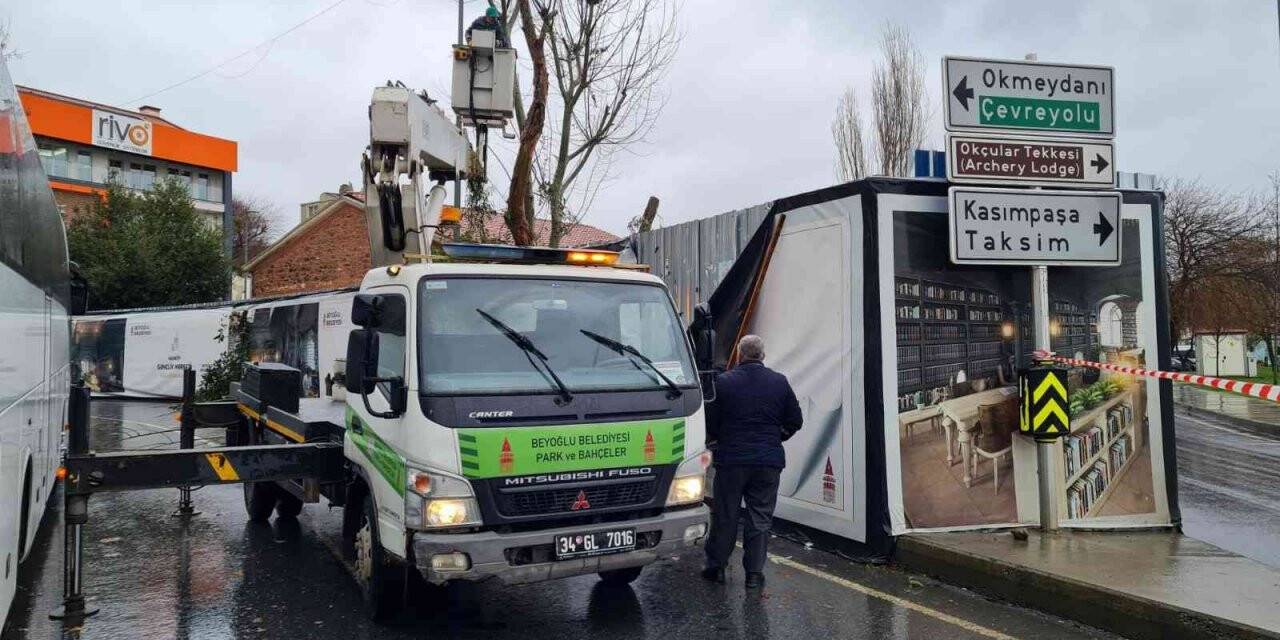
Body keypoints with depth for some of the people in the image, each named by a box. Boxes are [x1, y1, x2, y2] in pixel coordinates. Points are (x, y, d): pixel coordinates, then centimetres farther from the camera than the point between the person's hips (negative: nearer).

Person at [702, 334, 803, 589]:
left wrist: (714, 440, 18)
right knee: (760, 516, 9)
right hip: (769, 461, 2)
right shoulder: (779, 382, 2)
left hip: (731, 458, -1)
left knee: (724, 515, 10)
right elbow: (795, 421, 7)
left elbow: (710, 422, -2)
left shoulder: (724, 381, -6)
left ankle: (716, 566, 19)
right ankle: (754, 572, 10)